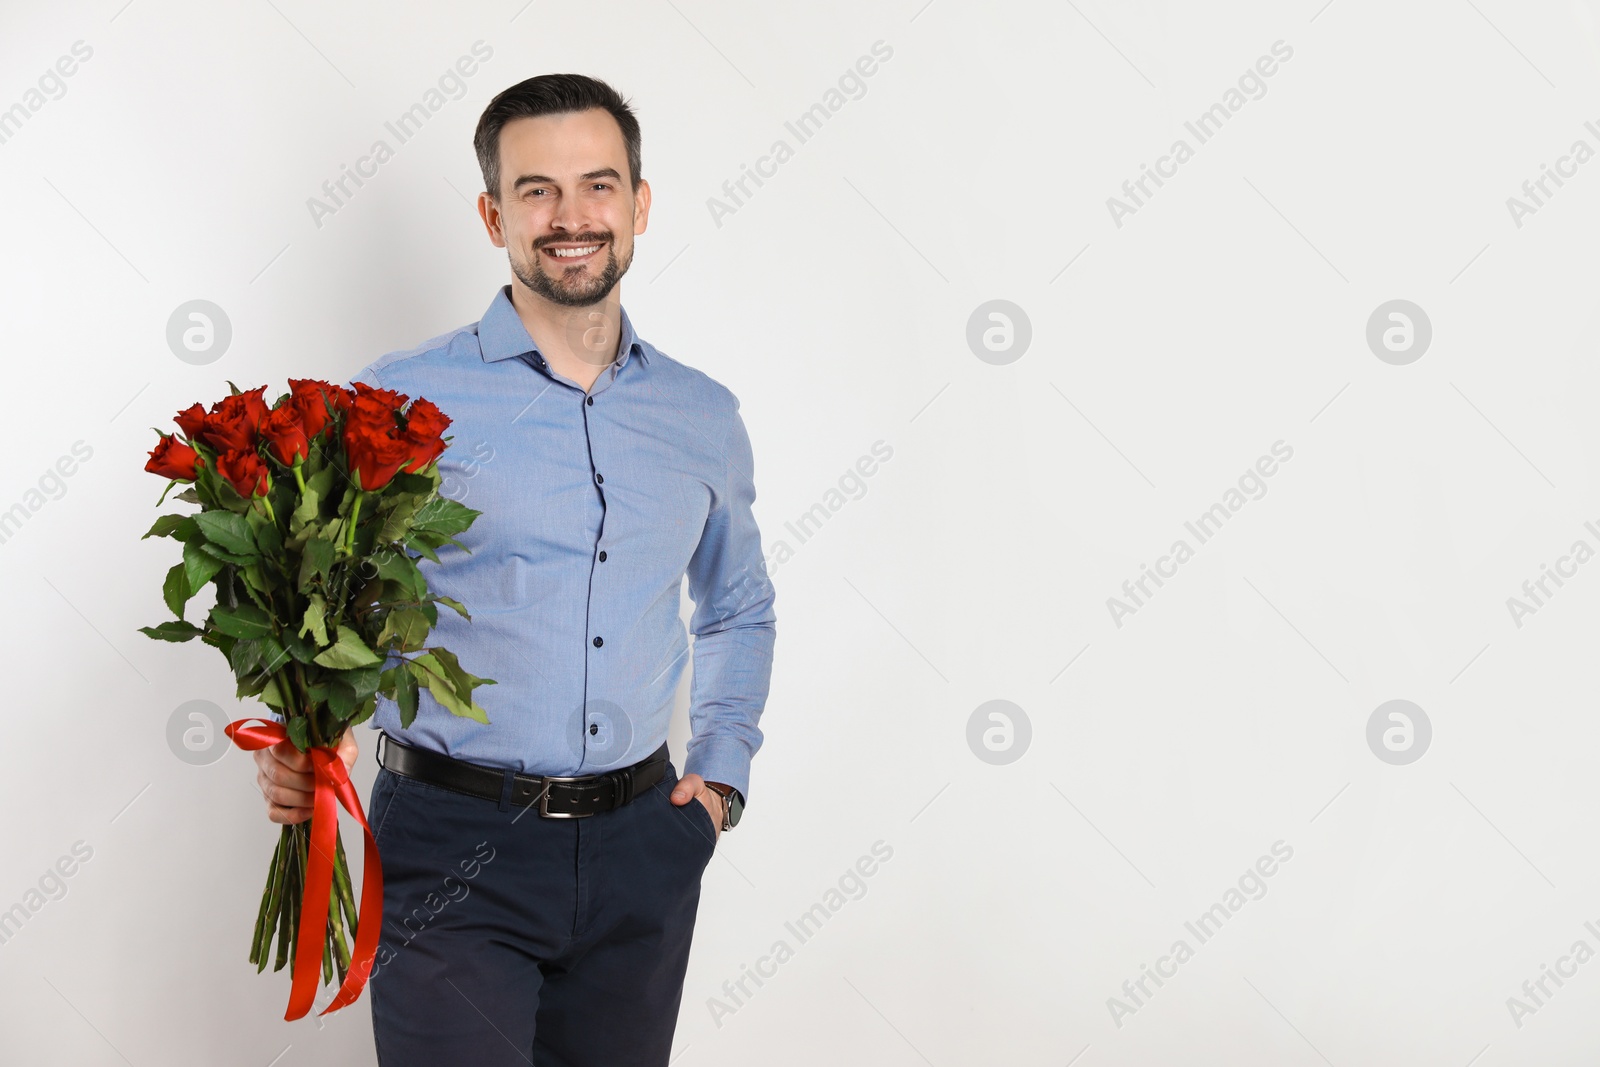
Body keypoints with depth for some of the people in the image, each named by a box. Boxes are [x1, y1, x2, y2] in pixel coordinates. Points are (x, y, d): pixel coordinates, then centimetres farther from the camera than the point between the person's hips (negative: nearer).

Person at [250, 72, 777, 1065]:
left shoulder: (704, 416, 9)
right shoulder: (397, 403, -4)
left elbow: (740, 610, 25)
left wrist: (722, 773, 13)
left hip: (639, 847, 4)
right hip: (454, 850, -4)